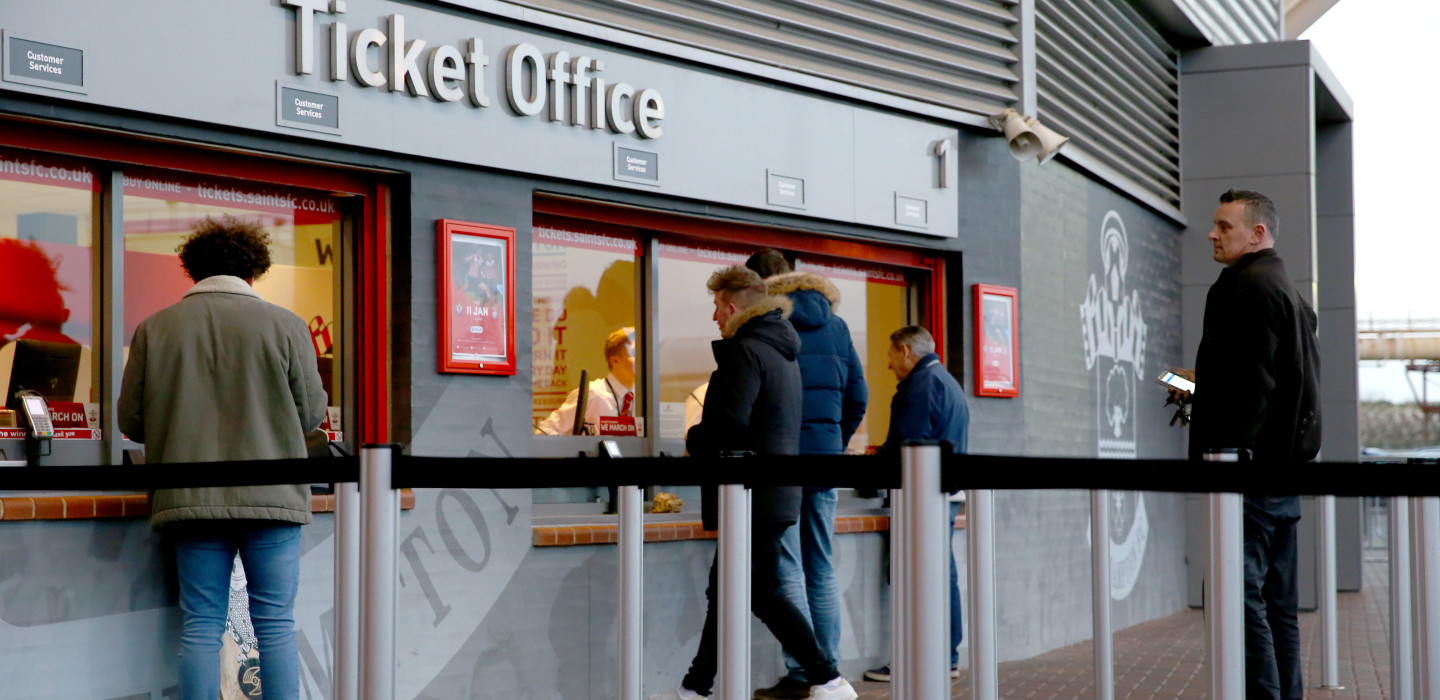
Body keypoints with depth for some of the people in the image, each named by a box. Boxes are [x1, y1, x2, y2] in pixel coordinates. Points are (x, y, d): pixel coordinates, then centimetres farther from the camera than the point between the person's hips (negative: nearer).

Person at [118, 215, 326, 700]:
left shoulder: (154, 329, 2)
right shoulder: (285, 326, -4)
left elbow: (131, 420, 5)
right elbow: (311, 414, 1)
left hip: (192, 498, 2)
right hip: (271, 496, -2)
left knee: (201, 625, 7)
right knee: (275, 622, 5)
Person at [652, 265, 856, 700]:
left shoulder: (744, 351, -14)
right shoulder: (781, 350, 17)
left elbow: (729, 421, -23)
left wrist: (694, 440, -4)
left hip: (755, 496, -10)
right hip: (776, 492, 10)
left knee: (764, 595, -3)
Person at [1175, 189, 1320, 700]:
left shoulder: (1247, 286, -10)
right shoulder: (1287, 289, 22)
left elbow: (1252, 378, -19)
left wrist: (1221, 448, -20)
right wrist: (1203, 389, 22)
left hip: (1249, 462, -10)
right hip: (1287, 457, 11)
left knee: (1240, 594, -11)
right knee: (1279, 603, 12)